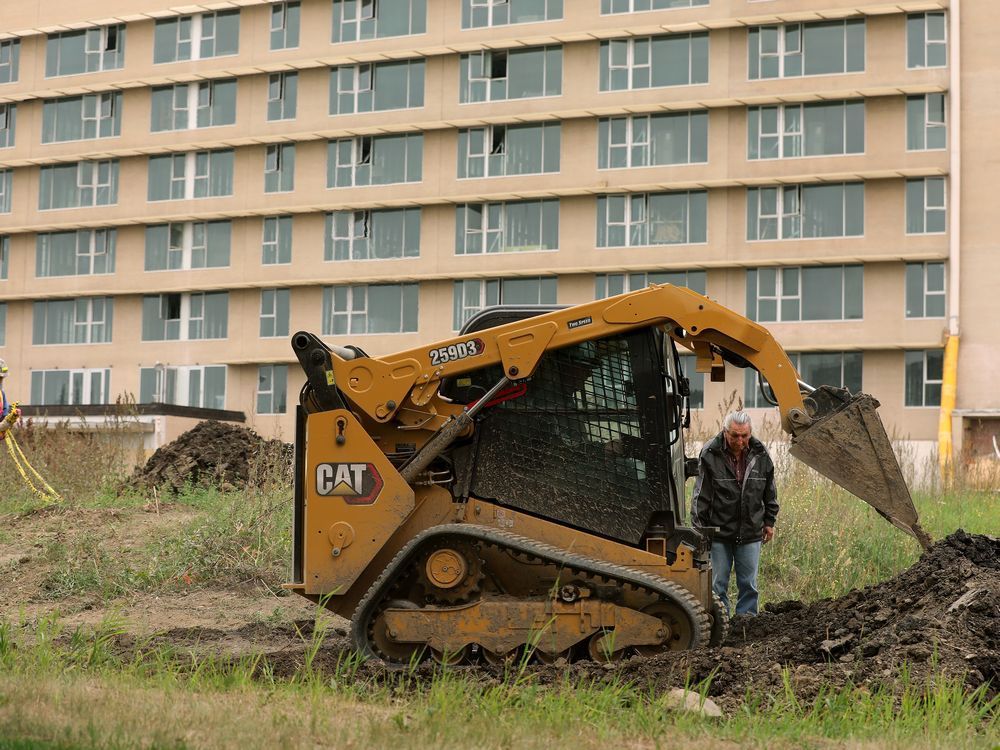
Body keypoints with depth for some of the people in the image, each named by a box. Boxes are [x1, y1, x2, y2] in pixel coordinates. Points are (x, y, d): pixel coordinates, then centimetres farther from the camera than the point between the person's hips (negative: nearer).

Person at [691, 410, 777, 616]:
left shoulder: (760, 455, 1)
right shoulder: (710, 454, -9)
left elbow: (769, 493, 14)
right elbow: (700, 496, -6)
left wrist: (769, 521, 16)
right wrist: (699, 528, -7)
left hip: (750, 533, 3)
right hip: (718, 532, -3)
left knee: (748, 584, 8)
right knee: (718, 584, 3)